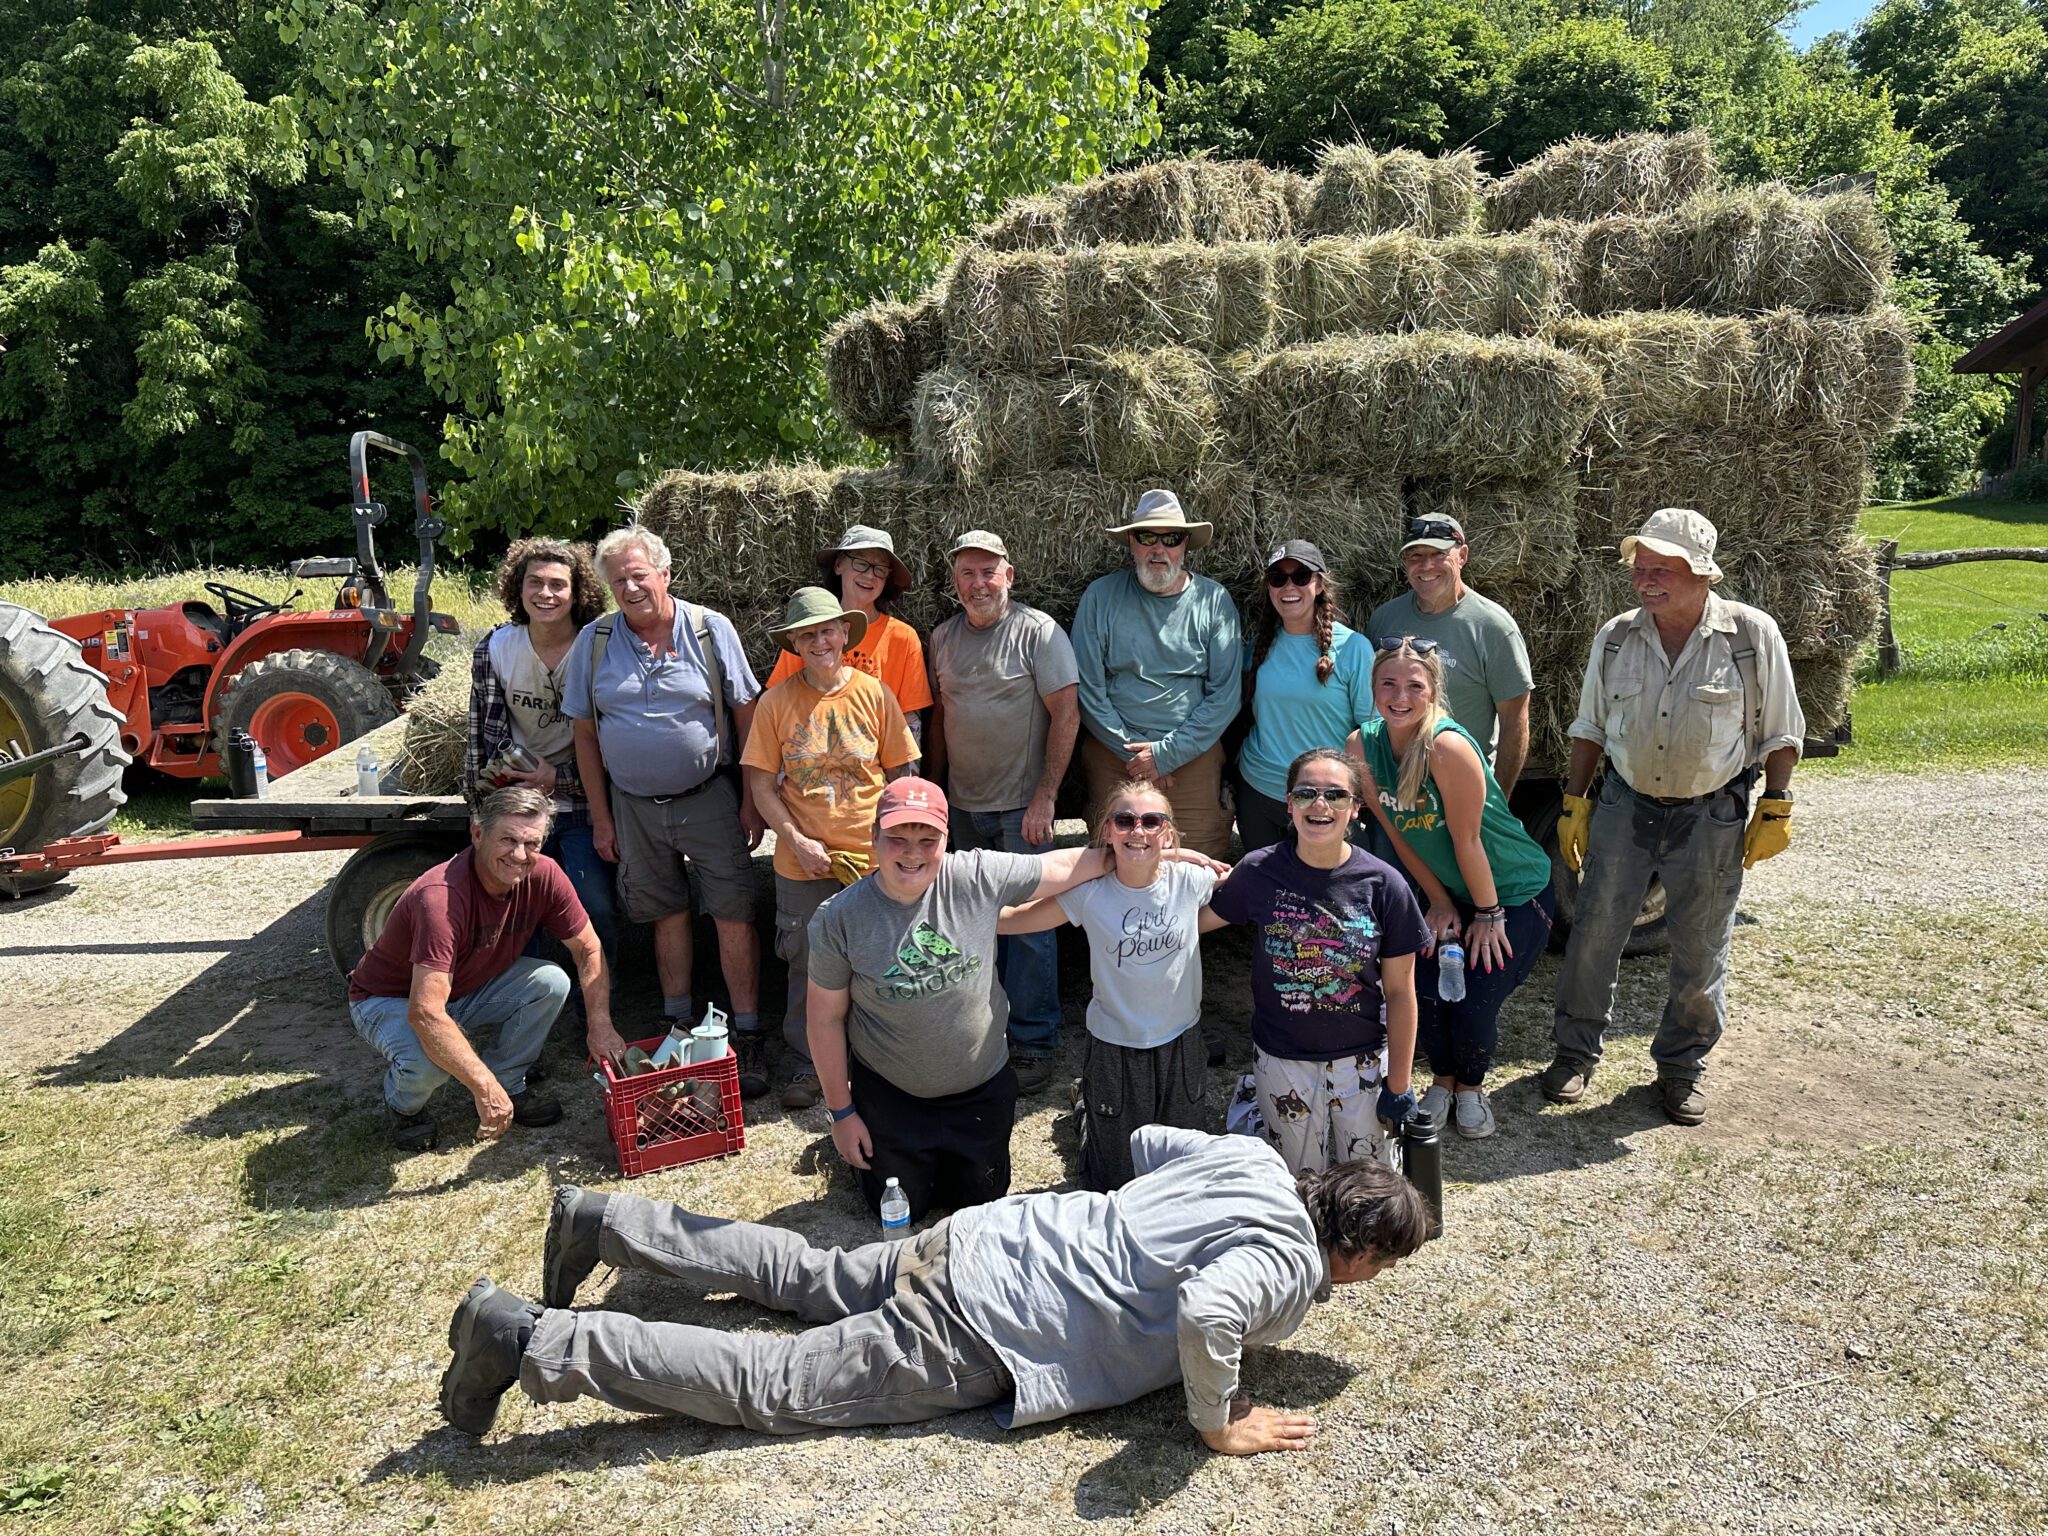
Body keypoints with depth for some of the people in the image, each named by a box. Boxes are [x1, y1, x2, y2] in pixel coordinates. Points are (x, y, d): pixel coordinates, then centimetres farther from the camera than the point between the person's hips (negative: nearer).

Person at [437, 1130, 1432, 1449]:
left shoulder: (1255, 1161, 6)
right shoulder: (1290, 1268, -16)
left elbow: (1144, 1140, 21)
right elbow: (1206, 1312, -37)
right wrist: (1218, 1425, -19)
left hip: (987, 1235, 8)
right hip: (982, 1338, -8)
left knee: (804, 1276, 22)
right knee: (776, 1386, -3)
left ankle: (601, 1221, 28)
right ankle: (528, 1340, -3)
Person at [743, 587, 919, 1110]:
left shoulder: (874, 693, -3)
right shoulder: (777, 701, -4)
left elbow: (900, 774, 3)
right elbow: (761, 786, -2)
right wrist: (799, 841, -11)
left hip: (870, 857, 0)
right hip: (802, 863, 0)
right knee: (806, 965, 12)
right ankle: (804, 1066, 29)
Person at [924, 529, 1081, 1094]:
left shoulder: (1038, 632, -8)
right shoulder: (943, 637, 9)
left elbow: (1066, 715, -11)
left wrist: (1044, 798, -14)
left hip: (1021, 808, -5)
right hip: (963, 807, 5)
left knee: (1028, 925, -1)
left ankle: (1033, 1044, 11)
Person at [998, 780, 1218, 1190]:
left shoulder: (1191, 881, -14)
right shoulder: (1089, 894, -17)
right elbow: (1007, 920, -15)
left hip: (1182, 1043, 2)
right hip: (1114, 1048, -2)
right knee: (1114, 1184, 13)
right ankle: (1086, 1101, 39)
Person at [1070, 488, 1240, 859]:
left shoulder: (1214, 601, 1)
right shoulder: (1101, 596, 0)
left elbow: (1224, 695, -3)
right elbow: (1088, 689, -2)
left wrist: (1167, 753, -9)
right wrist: (1134, 751, -6)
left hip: (1193, 757, 0)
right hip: (1114, 758, 0)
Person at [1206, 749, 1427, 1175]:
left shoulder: (1383, 884, -14)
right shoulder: (1259, 872, -13)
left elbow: (1399, 992, -7)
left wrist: (1398, 1083, -4)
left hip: (1362, 1060, 0)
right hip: (1282, 1060, 0)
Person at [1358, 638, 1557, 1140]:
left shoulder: (1448, 746, -32)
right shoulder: (1364, 745, -13)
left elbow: (1467, 841, -23)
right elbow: (1396, 833, -3)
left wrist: (1489, 915, -14)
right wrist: (1440, 903, -1)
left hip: (1517, 893, -4)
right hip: (1447, 892, 5)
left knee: (1475, 1003, -12)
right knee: (1423, 990, -10)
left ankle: (1471, 1086, 23)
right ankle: (1443, 1079, 22)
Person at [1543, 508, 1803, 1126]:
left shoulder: (1752, 634, -8)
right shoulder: (1615, 637, 0)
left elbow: (1780, 732, -1)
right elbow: (1590, 727, 9)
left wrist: (1775, 808, -5)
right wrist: (1575, 802, 6)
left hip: (1712, 818, -2)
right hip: (1625, 807, 2)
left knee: (1700, 953, 8)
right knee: (1593, 933, 5)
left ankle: (1682, 1067, 27)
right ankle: (1575, 1052, 22)